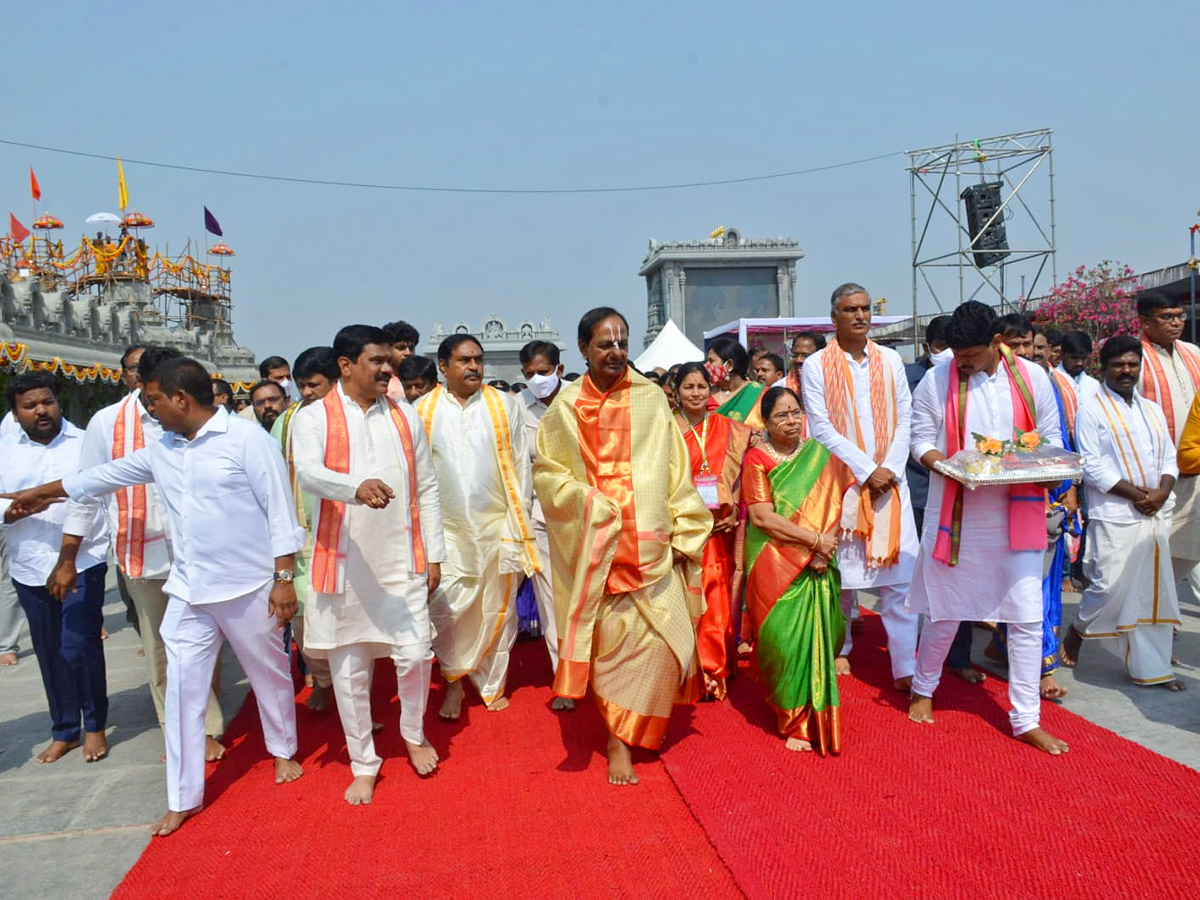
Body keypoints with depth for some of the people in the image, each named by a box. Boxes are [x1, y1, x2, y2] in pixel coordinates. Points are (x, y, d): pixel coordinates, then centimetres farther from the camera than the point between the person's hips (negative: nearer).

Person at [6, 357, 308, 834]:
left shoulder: (247, 438, -13)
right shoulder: (162, 451, 7)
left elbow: (280, 509, -14)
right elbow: (106, 475, 23)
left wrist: (284, 578, -15)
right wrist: (39, 492, 32)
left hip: (249, 587, -5)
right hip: (189, 592, 6)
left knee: (270, 674, 12)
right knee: (182, 686, 6)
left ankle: (283, 751, 37)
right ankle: (183, 797, 19)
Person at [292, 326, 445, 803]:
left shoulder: (405, 417, 9)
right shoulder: (314, 418, -1)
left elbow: (426, 489, 12)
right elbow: (308, 473, -21)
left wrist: (433, 553, 8)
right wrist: (357, 487, -41)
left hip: (401, 561, 2)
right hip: (344, 562, -2)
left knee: (415, 655, -2)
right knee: (349, 667, 8)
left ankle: (414, 733, 29)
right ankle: (363, 763, 27)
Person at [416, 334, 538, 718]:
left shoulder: (504, 405, 3)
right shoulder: (422, 410, 0)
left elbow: (521, 464, 5)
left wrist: (519, 518, 1)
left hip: (497, 525, 1)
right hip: (447, 528, -1)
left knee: (498, 609, 8)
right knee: (443, 607, -6)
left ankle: (492, 684, 26)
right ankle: (454, 679, 16)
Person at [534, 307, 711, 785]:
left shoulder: (650, 398, 5)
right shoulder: (566, 407, 3)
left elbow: (675, 470, 5)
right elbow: (546, 473, 5)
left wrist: (684, 531, 2)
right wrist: (590, 501, -10)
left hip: (651, 541, 1)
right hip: (598, 544, -1)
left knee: (666, 637, -3)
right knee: (612, 642, 3)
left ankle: (630, 729, 17)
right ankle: (618, 741, 21)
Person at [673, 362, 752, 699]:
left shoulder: (727, 429, 10)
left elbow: (738, 475, 9)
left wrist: (734, 509, -5)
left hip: (718, 527, 2)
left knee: (717, 597, 3)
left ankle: (714, 670, 17)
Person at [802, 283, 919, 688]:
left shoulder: (890, 360, 11)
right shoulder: (817, 365, 0)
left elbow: (904, 420, 7)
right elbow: (821, 428, -6)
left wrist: (890, 468, -7)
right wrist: (867, 470, -12)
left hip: (890, 482, 2)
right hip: (841, 483, -2)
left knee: (899, 574, -2)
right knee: (842, 572, 5)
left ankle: (905, 667, 2)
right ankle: (839, 650, 23)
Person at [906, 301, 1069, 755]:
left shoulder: (1033, 378, 1)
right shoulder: (937, 381, -3)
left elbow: (1052, 439, 8)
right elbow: (922, 441, 0)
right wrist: (949, 467, -20)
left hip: (1019, 512, 2)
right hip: (955, 511, -1)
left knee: (1027, 615, 2)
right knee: (945, 609, 11)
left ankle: (1026, 719, 15)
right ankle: (923, 689, 33)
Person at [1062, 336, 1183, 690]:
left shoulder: (1152, 411, 16)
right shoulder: (1092, 411, -4)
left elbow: (1169, 458, 14)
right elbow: (1091, 467, -11)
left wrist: (1161, 492, -5)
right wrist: (1137, 493, -14)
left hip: (1155, 516, 6)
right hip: (1114, 517, -6)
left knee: (1153, 591, 8)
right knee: (1111, 588, -8)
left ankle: (1152, 668, 18)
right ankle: (1077, 631, 19)